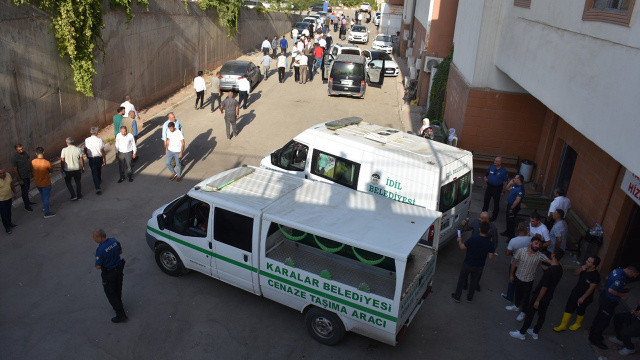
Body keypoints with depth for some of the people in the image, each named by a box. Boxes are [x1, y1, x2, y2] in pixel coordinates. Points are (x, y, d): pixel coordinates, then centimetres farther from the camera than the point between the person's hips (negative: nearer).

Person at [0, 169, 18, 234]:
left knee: (9, 211, 23)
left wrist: (15, 193, 14)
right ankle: (7, 227, 19)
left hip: (9, 197, 5)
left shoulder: (8, 175, -8)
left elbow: (12, 185, 7)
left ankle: (9, 222, 44)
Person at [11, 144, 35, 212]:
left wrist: (32, 171, 16)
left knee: (27, 189, 22)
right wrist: (19, 180, -17)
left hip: (28, 175, 7)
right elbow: (15, 170, -19)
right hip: (22, 177, -7)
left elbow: (29, 161, 11)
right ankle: (26, 206, 13)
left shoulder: (25, 153, -5)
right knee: (24, 191, 2)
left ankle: (26, 201, 41)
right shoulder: (14, 158, -24)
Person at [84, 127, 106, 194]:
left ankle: (98, 188, -7)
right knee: (99, 172, 22)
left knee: (94, 173, 3)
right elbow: (103, 151, -13)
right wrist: (105, 160, -3)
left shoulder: (87, 140, -7)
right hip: (99, 158, 0)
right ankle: (99, 184, 43)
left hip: (91, 159, 0)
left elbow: (85, 150, 7)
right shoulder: (99, 140, -15)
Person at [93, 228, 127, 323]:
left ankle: (121, 314, 13)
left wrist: (96, 264, -1)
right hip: (119, 269, 7)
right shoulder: (114, 241, -10)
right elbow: (120, 251, 7)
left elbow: (98, 267, -22)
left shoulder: (100, 250, -30)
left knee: (110, 294, 9)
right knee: (118, 289, 27)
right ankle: (119, 305, 49)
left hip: (109, 274, -7)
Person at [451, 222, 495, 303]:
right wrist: (492, 250, 12)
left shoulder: (472, 239, -24)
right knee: (474, 281, 24)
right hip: (479, 266, 2)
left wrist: (459, 241, 9)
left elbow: (463, 247, -11)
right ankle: (469, 297, 37)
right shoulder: (489, 243, -17)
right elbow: (491, 256, -8)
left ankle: (457, 296, 28)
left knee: (461, 279, 18)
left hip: (468, 264, -2)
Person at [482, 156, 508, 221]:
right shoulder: (491, 167, -3)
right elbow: (486, 174, 14)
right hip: (489, 187, 4)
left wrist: (503, 191, -10)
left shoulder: (503, 171, -14)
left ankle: (494, 216, 28)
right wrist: (485, 178, -7)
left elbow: (505, 182, -9)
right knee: (486, 200, 16)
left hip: (497, 188, -4)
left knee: (496, 202, 10)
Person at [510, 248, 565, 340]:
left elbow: (544, 288, -26)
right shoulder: (559, 268, -5)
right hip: (548, 297, 8)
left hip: (540, 295, -8)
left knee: (530, 314, 7)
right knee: (542, 315, 21)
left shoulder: (550, 271, -31)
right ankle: (535, 332, 37)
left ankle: (521, 333, 19)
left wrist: (537, 300, -18)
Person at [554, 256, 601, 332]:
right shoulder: (585, 267, -9)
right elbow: (576, 273, 7)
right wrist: (581, 269, -16)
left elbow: (591, 288, -22)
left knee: (580, 311, 18)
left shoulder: (595, 275, -28)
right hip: (575, 292, 6)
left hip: (584, 297, -6)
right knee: (568, 308, 11)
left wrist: (583, 298, -16)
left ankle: (578, 324, 46)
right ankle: (563, 325, 23)